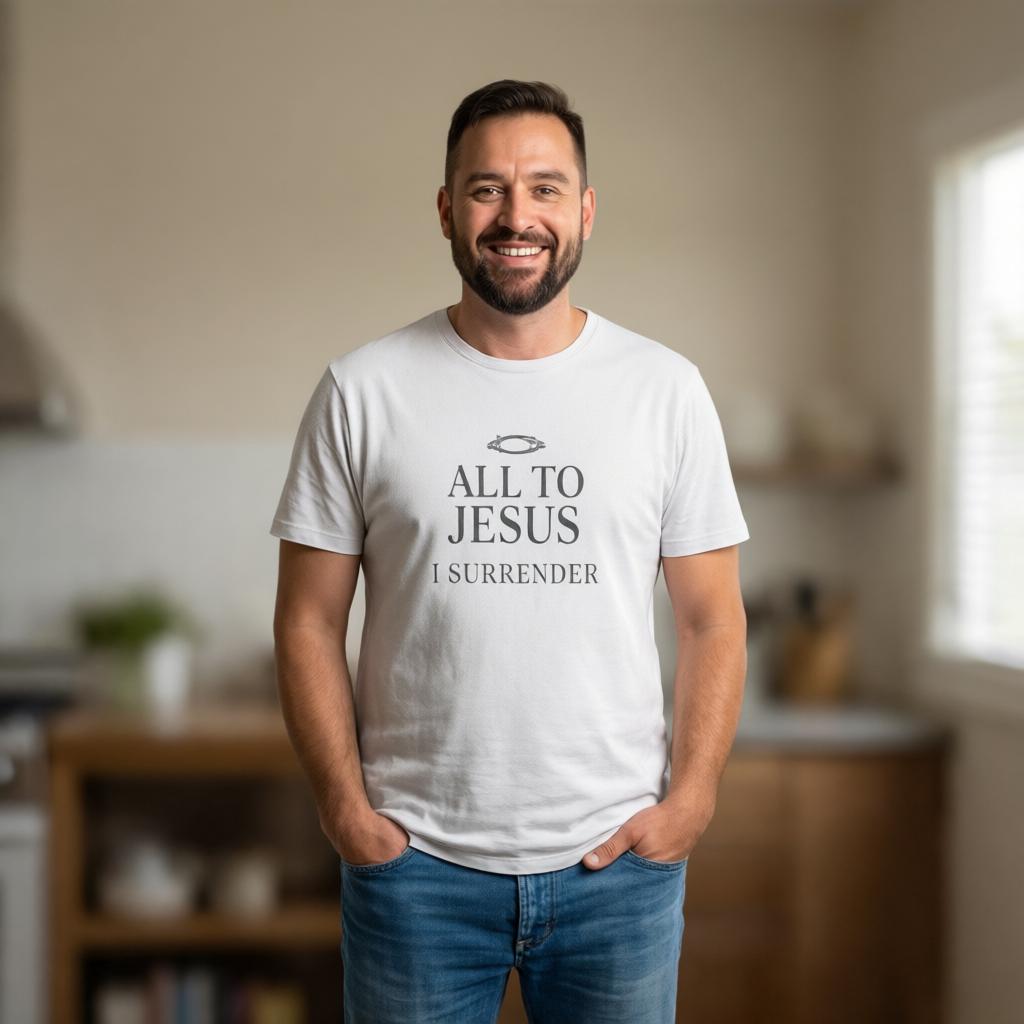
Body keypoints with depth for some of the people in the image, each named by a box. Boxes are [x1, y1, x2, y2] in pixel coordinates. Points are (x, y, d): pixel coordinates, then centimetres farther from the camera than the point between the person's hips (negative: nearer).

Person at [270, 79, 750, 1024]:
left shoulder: (667, 389, 1)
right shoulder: (362, 391, -2)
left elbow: (713, 619, 4)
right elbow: (310, 620, 1)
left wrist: (690, 804, -5)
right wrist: (345, 808, -6)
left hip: (619, 860, 1)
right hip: (414, 861, -1)